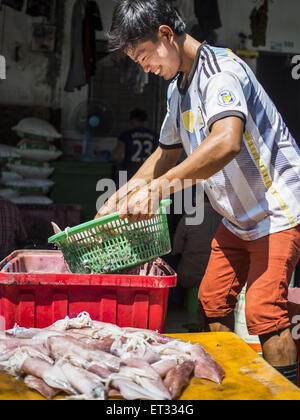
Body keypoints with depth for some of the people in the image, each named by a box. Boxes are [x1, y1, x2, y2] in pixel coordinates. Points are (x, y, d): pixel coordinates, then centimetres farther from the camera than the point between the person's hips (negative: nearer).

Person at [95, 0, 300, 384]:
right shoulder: (177, 87, 8)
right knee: (212, 299, 9)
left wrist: (158, 188, -43)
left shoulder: (221, 69, -21)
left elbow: (226, 143, -41)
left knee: (263, 309, -14)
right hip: (237, 215, 9)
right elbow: (166, 153, 20)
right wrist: (121, 196, 13)